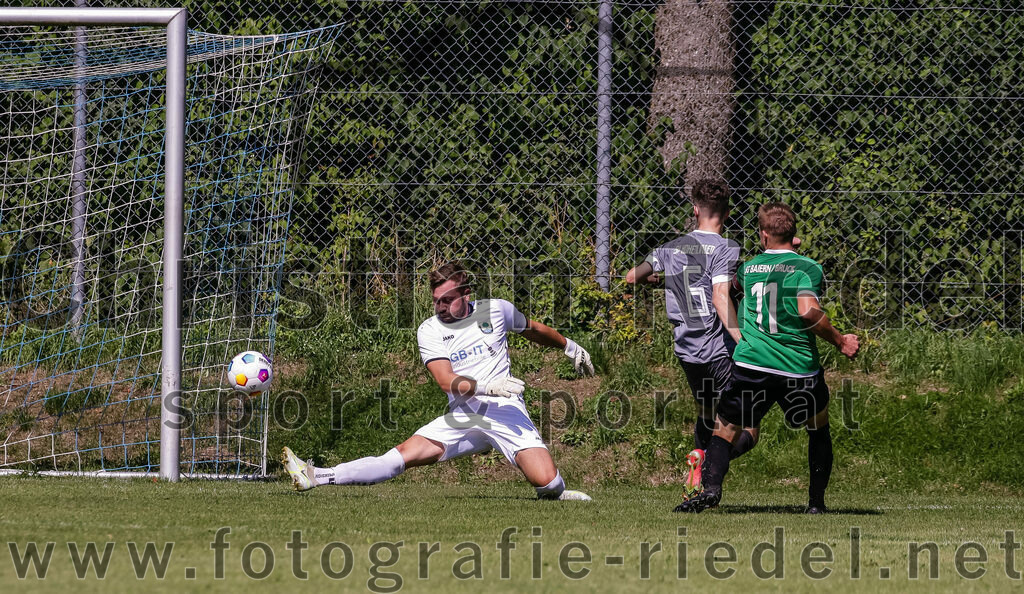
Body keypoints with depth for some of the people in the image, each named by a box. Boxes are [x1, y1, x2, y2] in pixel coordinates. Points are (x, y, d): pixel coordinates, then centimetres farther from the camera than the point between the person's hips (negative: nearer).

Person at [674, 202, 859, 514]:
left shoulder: (749, 268, 10)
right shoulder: (806, 267, -4)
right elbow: (808, 312, -18)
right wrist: (841, 341, -7)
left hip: (751, 363, 1)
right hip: (799, 368, -1)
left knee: (725, 429, 9)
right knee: (818, 430, 22)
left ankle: (711, 487, -16)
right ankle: (816, 502, 18)